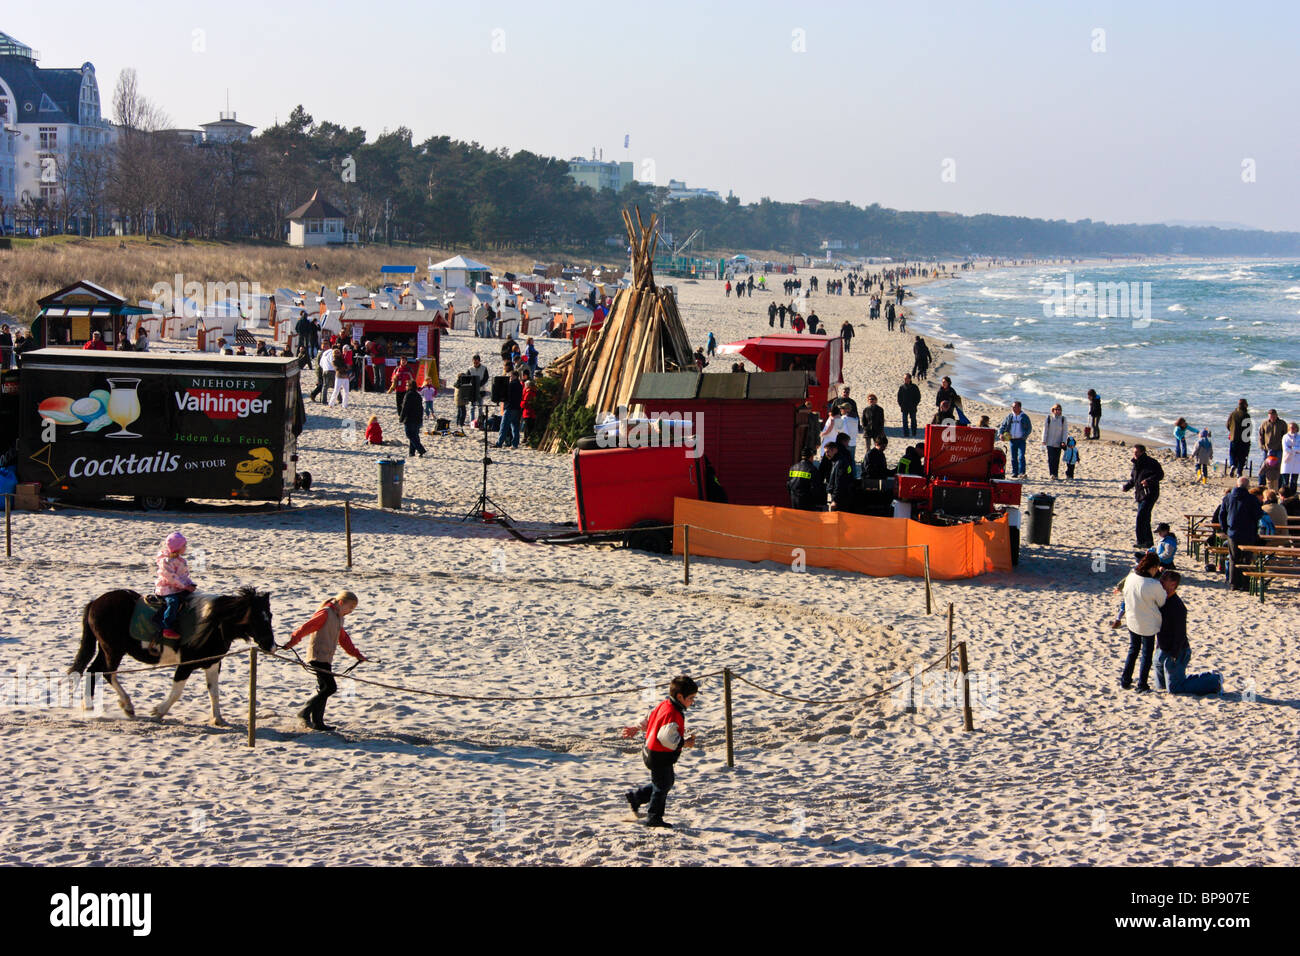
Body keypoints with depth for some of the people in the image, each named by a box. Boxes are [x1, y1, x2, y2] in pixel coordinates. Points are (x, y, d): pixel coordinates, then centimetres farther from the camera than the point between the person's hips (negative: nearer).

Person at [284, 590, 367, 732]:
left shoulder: (339, 618, 20)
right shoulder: (325, 613, -10)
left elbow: (343, 639, 32)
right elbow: (306, 627, -19)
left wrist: (357, 654, 36)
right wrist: (292, 642, -28)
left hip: (326, 659, 10)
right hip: (318, 657, -10)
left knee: (324, 690, 10)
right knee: (330, 687, -15)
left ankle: (317, 722, 13)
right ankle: (305, 712, -10)